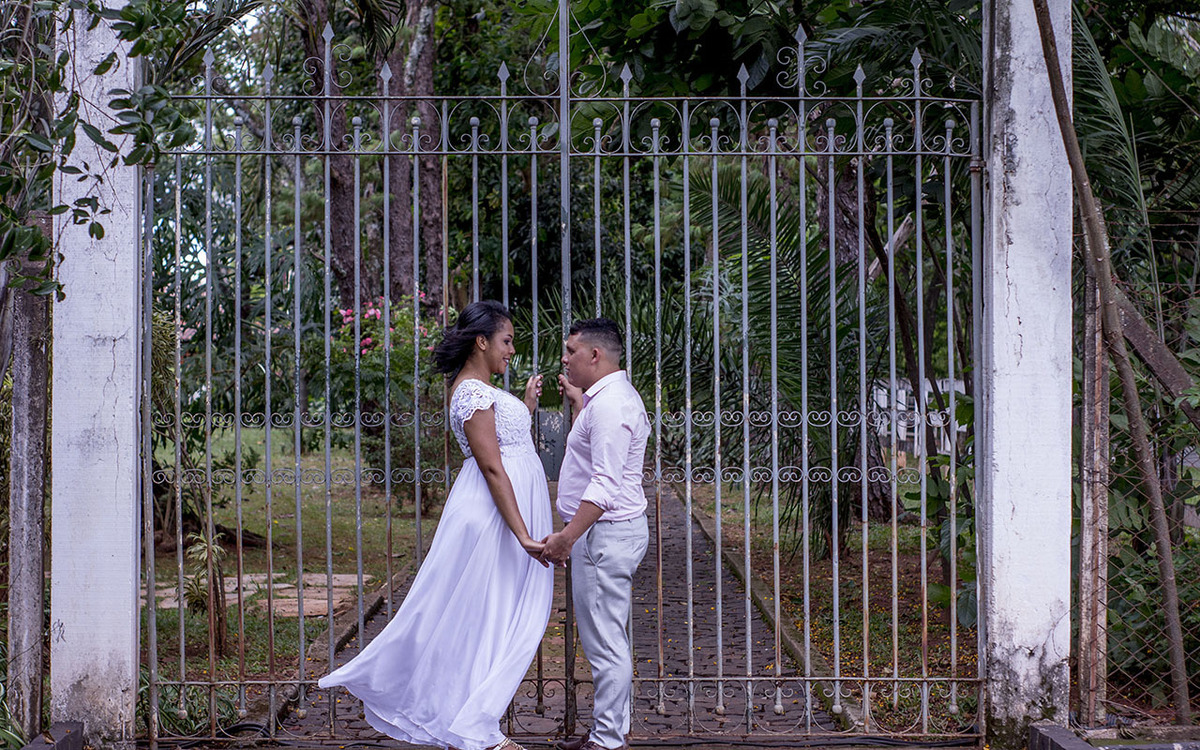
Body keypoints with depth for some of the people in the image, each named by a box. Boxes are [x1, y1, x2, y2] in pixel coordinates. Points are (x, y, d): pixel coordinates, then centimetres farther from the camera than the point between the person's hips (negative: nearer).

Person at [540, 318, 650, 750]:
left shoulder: (609, 403, -18)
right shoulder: (610, 397, 16)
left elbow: (605, 484, -25)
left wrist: (568, 537, -27)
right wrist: (577, 403, 27)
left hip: (605, 533, -11)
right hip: (610, 532, 11)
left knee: (605, 643, -6)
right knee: (608, 640, 16)